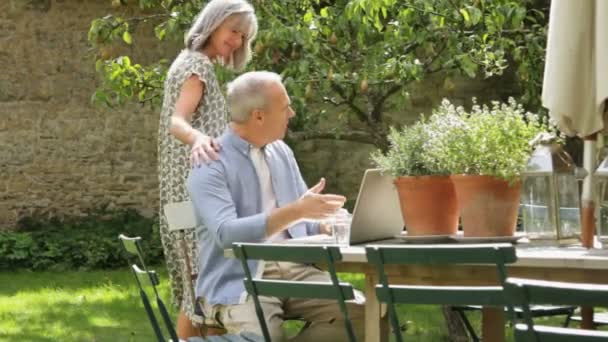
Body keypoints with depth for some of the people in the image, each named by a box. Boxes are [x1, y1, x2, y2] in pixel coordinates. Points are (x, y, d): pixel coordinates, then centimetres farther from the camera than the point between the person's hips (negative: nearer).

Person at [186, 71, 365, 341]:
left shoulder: (281, 152, 16)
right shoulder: (210, 165, -7)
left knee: (358, 311, -19)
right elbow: (226, 233, -22)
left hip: (292, 269, 6)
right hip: (239, 281, -6)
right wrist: (294, 212, -29)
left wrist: (326, 225, -4)